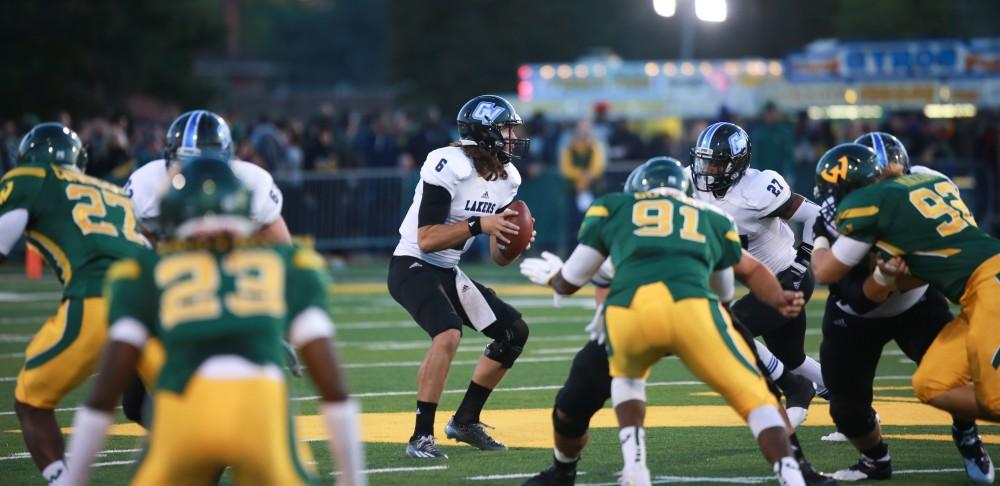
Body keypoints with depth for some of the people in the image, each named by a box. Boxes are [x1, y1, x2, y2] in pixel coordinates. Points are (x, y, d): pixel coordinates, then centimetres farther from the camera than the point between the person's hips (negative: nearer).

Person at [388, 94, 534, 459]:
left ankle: (466, 421, 19)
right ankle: (421, 436, -23)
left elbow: (499, 257, 8)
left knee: (514, 331, 8)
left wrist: (515, 241, -13)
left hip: (448, 272, 9)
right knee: (448, 333, -31)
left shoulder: (506, 179, 4)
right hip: (413, 265, -9)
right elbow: (426, 239, -25)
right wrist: (478, 225, -30)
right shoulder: (448, 167, -21)